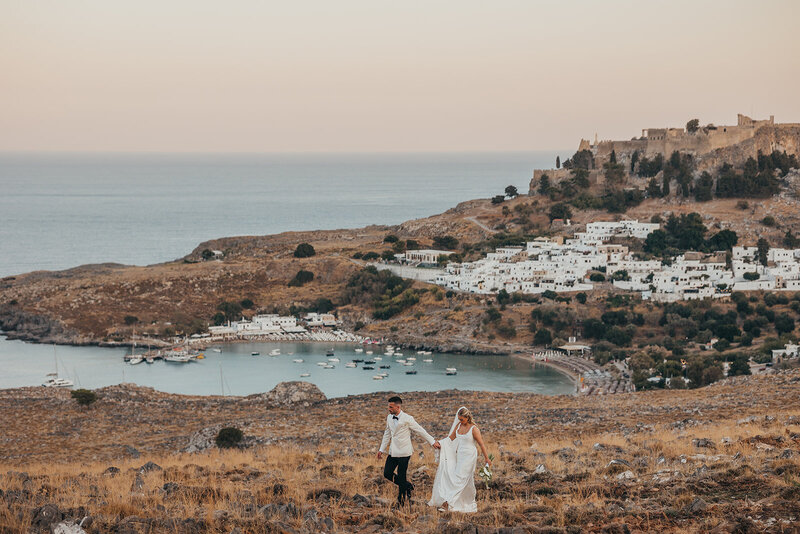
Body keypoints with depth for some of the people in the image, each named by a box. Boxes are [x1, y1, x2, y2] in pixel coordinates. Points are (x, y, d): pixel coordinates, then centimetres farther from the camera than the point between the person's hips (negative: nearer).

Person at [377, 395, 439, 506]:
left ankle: (401, 501, 12)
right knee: (387, 473, 3)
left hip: (404, 452, -7)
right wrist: (382, 449, 19)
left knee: (401, 476, -2)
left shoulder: (407, 419, -13)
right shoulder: (389, 418, 7)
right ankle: (408, 486, 23)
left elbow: (421, 431, -6)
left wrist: (433, 442, -2)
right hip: (393, 452, 7)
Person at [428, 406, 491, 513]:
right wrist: (440, 442, -1)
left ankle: (448, 502, -20)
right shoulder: (458, 425, 6)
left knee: (460, 478, -12)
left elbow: (481, 444, -7)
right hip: (459, 455, 6)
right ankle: (470, 505, 10)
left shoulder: (474, 429, -12)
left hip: (469, 456, -6)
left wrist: (487, 459, -3)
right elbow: (451, 438, 15)